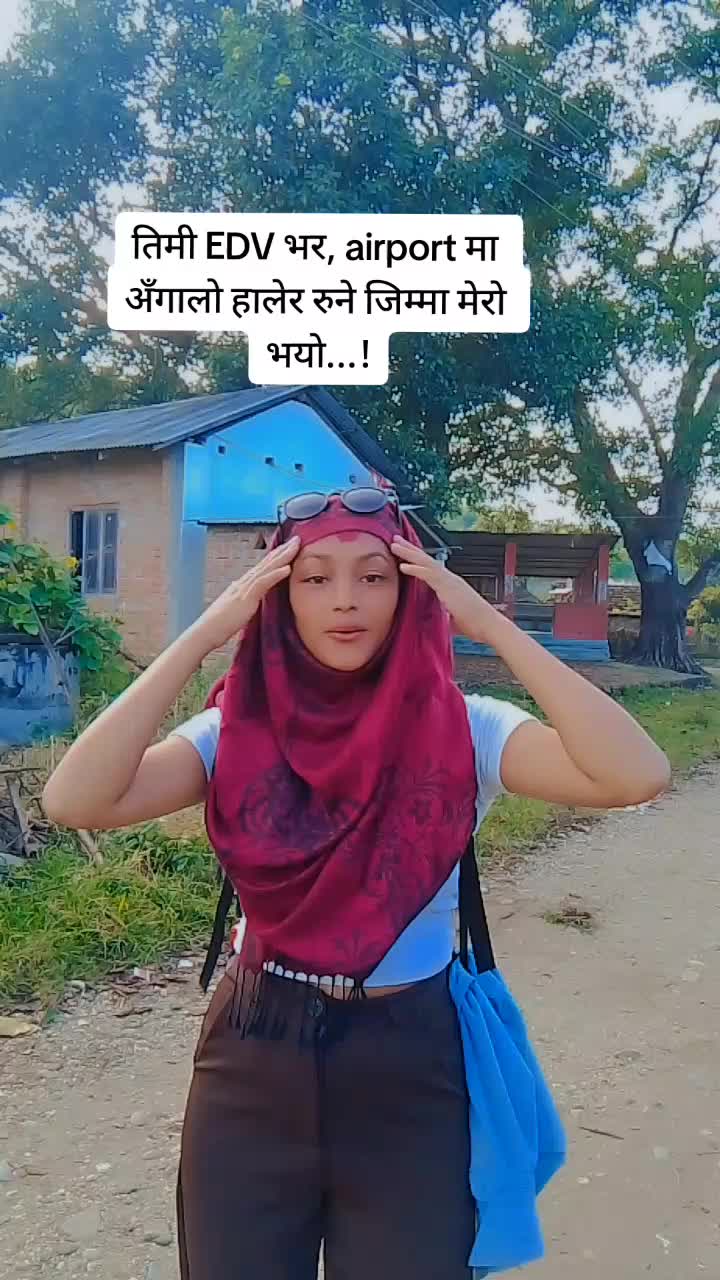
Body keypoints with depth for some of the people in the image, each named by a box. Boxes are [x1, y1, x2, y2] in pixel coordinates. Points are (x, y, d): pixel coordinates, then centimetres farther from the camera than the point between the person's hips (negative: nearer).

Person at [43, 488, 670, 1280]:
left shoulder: (462, 731, -11)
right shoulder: (238, 729, -8)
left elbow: (636, 776, -27)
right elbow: (74, 800, -23)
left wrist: (492, 626, -25)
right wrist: (204, 636, -24)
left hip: (409, 1065, -1)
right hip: (254, 1059, 2)